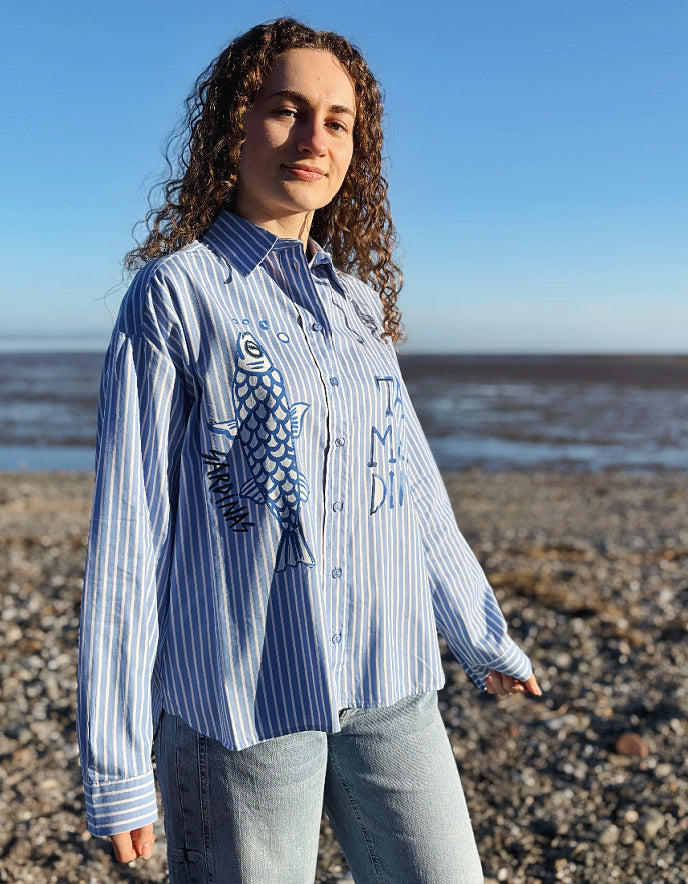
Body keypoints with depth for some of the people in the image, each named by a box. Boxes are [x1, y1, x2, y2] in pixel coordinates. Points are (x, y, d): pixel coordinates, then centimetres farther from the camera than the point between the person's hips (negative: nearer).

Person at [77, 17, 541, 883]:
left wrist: (483, 639, 24)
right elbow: (127, 532, -7)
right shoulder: (173, 295, -5)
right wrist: (115, 763, -6)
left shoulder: (359, 299, 10)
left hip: (392, 687, 5)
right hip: (240, 701, -5)